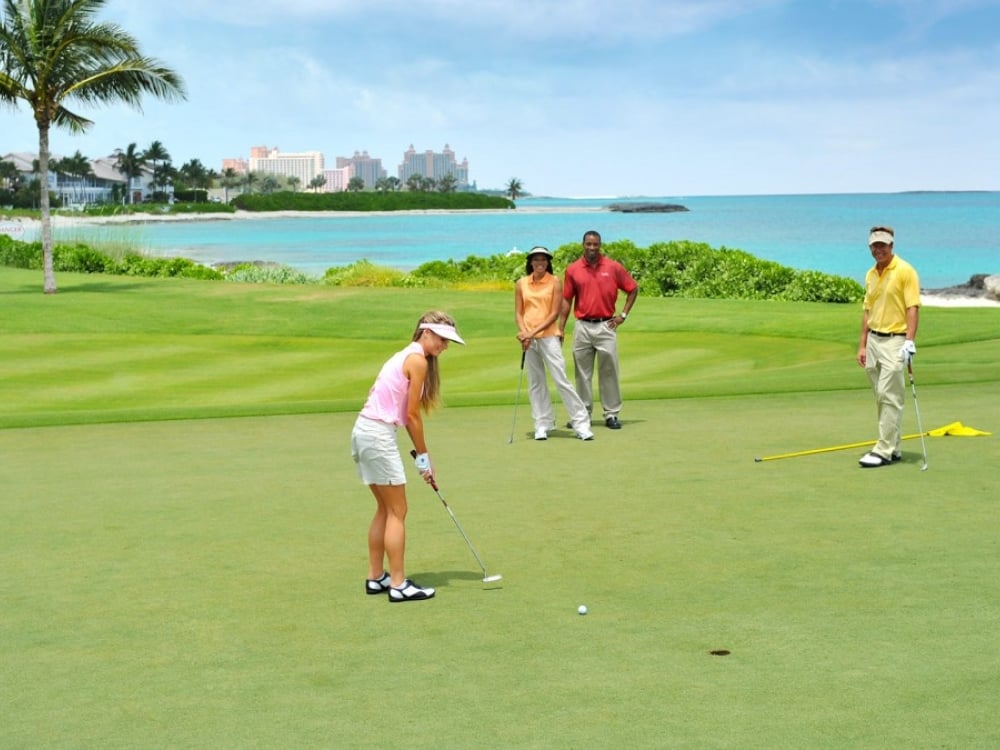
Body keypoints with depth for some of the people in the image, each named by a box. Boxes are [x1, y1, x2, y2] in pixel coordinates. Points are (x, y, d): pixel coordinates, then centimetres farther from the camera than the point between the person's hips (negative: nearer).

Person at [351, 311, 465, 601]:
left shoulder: (405, 355, 18)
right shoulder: (418, 360, -10)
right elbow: (412, 415, -10)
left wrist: (422, 454, 11)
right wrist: (423, 456, -1)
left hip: (363, 431, 9)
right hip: (379, 435, -9)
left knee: (385, 508, 16)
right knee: (397, 511, -2)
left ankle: (376, 578, 21)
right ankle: (398, 584, 1)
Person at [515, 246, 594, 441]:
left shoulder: (555, 282, 0)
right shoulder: (521, 284, 9)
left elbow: (554, 313, -5)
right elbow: (518, 312, 9)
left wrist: (534, 332, -13)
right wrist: (523, 331, -10)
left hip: (549, 336, -3)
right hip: (528, 339, 3)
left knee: (561, 379, -8)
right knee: (535, 383, 6)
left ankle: (581, 423, -4)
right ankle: (542, 424, 13)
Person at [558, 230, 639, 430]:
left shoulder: (613, 267, -1)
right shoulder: (573, 269, 2)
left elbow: (633, 289, 9)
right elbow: (566, 300, 6)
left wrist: (623, 314, 3)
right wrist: (561, 328, 2)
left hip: (606, 325, -1)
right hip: (582, 327, 1)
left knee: (609, 371, 1)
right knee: (582, 373, 6)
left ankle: (611, 414, 8)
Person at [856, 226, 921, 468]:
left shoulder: (905, 271, -9)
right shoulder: (870, 275, 13)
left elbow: (913, 308, -14)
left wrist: (909, 342, -22)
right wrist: (862, 345, 13)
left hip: (895, 341, -7)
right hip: (873, 341, 7)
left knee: (889, 396, -10)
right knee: (882, 397, 9)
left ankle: (884, 450, -9)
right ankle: (893, 447, 15)